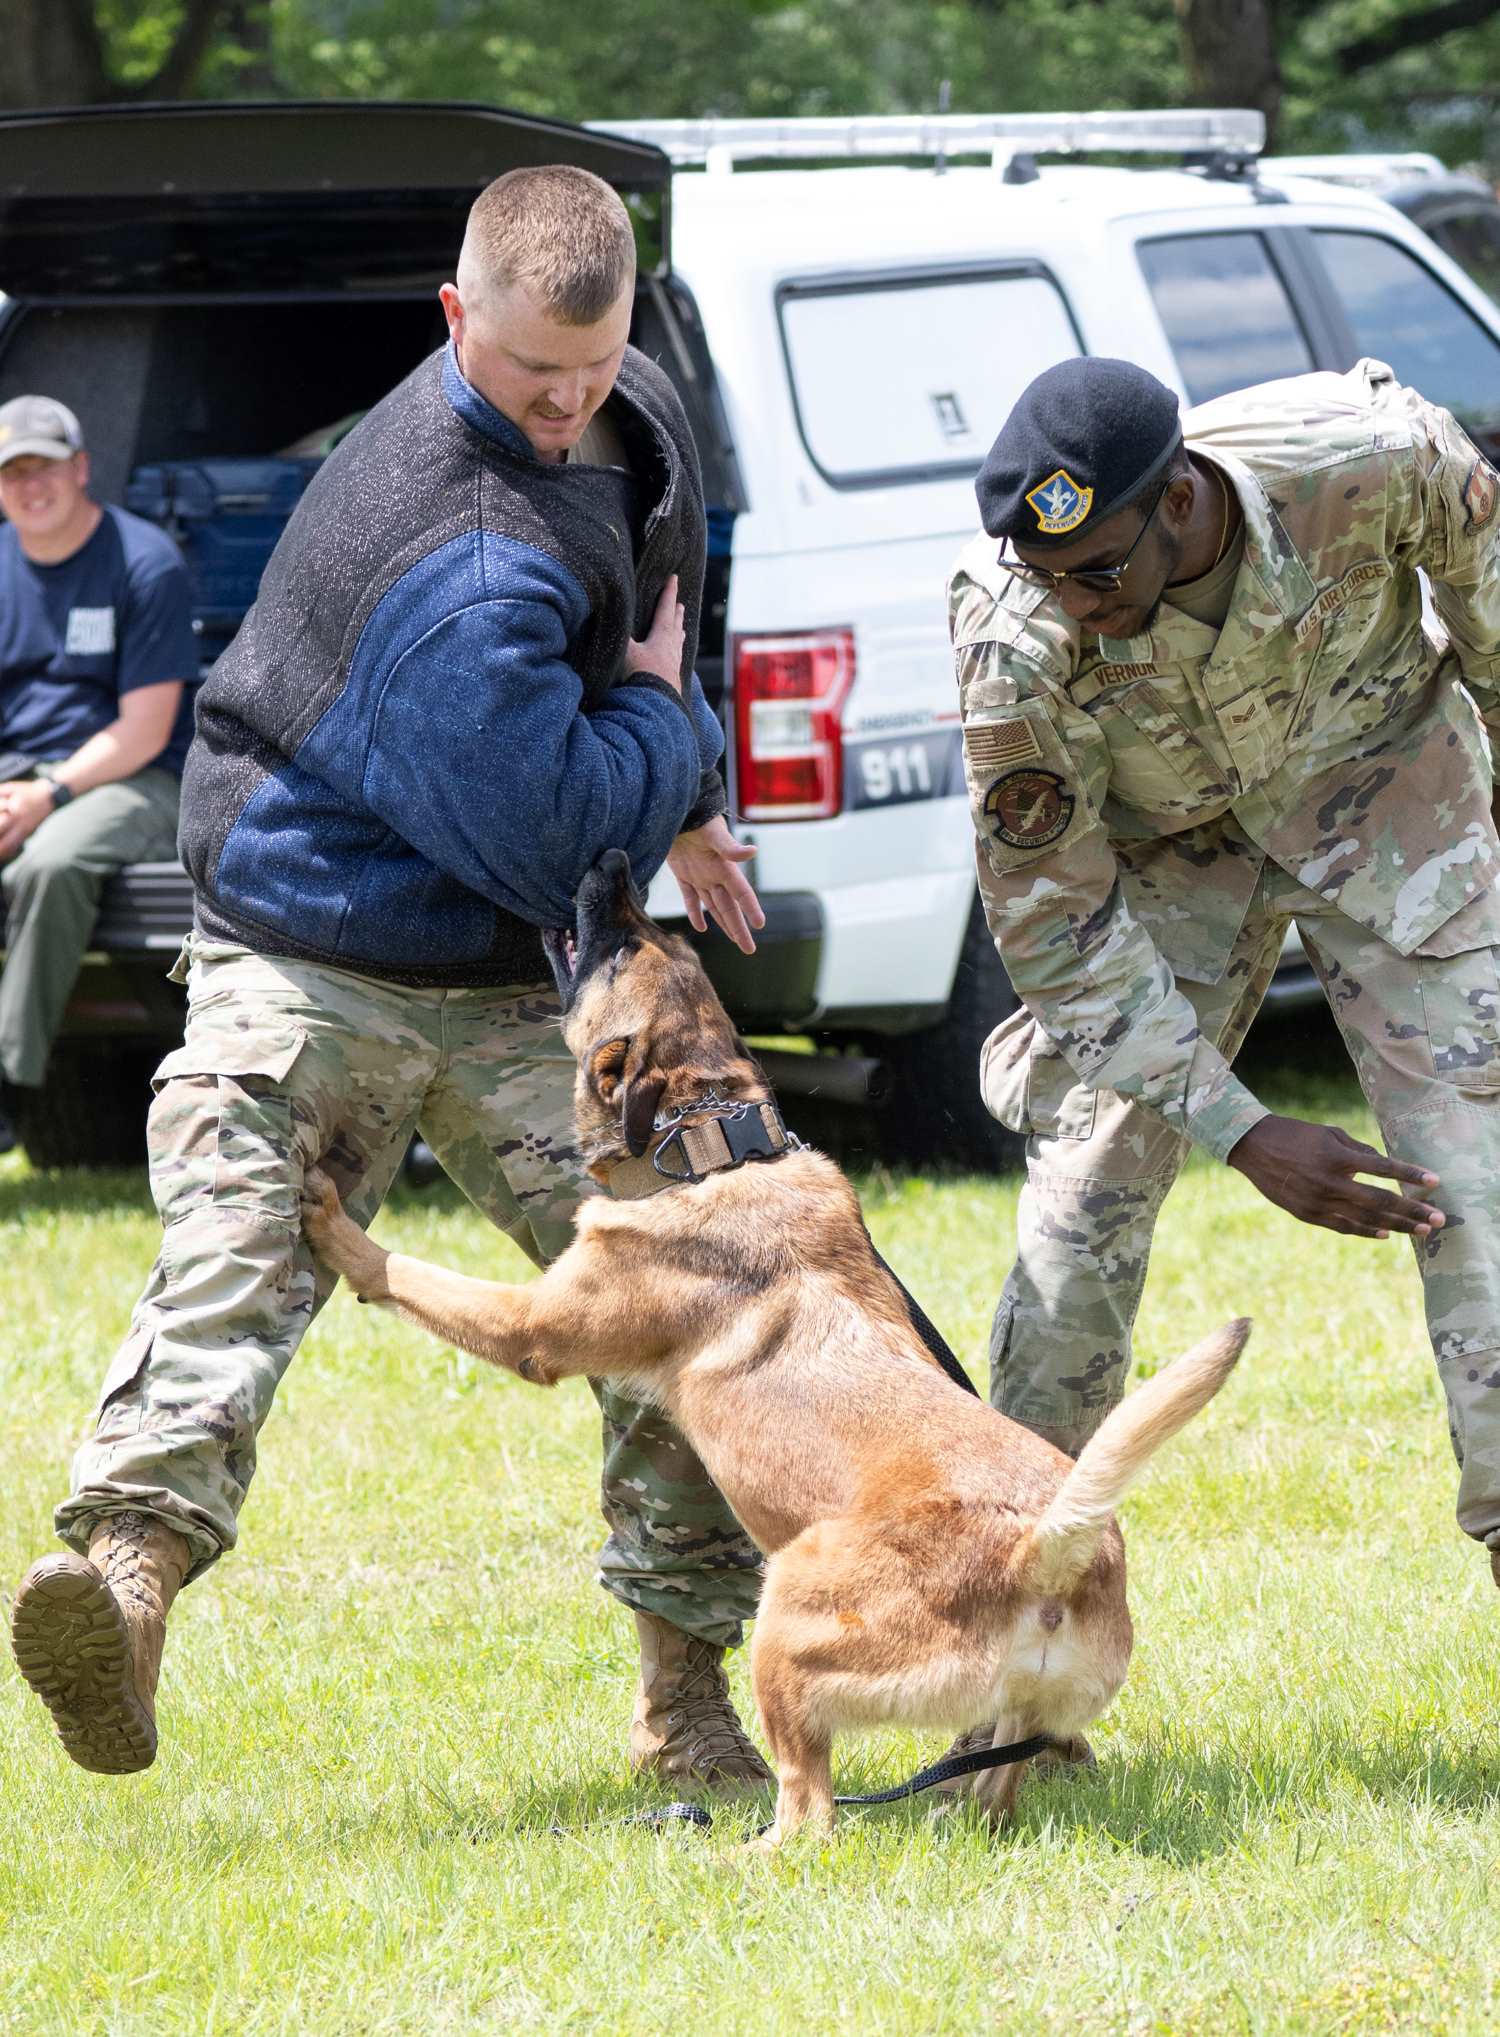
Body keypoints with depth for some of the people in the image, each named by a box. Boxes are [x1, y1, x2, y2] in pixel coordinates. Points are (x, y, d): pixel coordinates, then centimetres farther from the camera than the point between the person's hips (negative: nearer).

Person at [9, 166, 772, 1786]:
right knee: (234, 1249, -29)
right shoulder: (463, 565, -27)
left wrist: (679, 804, 33)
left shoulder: (633, 417, 4)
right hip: (315, 965, -8)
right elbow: (540, 831, -26)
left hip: (512, 998, 8)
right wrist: (665, 725, -9)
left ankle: (693, 1684, 14)